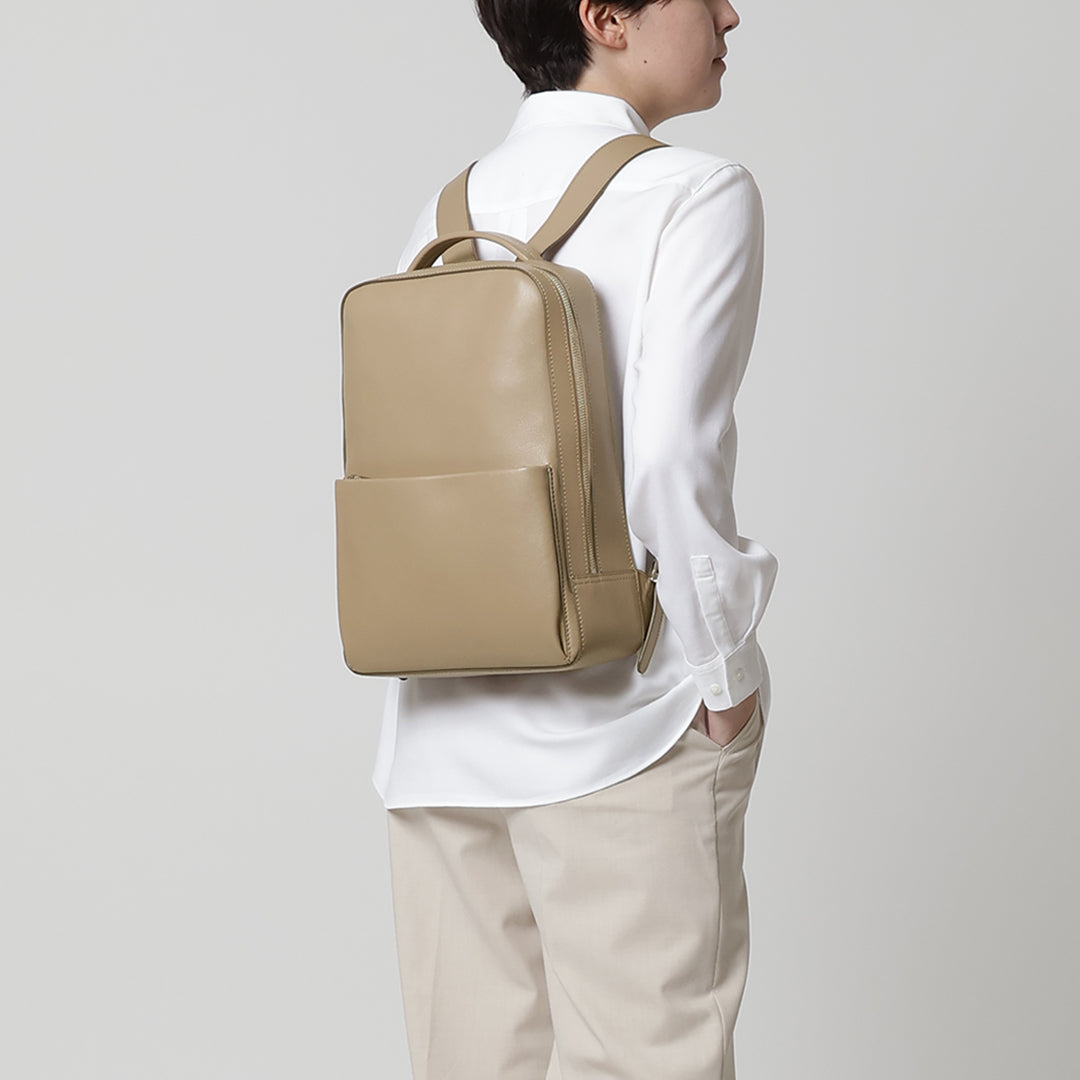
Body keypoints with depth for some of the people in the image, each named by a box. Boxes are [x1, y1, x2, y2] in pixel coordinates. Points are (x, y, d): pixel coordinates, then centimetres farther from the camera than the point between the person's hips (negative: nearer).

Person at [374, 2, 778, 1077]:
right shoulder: (696, 194, -7)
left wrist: (445, 663, 14)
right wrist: (723, 673, -8)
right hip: (624, 727, -5)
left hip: (441, 734, 6)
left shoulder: (440, 222, 9)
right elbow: (668, 457, -18)